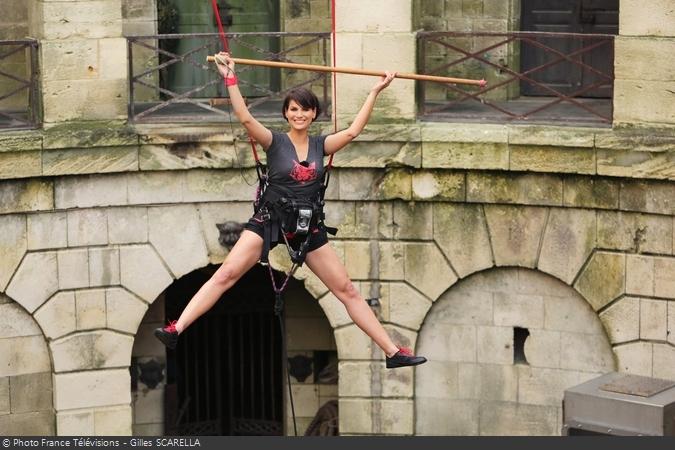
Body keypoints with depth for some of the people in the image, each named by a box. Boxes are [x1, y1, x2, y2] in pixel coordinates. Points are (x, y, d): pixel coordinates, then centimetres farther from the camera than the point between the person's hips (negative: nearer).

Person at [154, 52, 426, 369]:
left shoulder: (320, 146, 6)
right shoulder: (275, 142, -5)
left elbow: (353, 130, 5)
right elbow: (245, 118, -19)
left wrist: (375, 92, 7)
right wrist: (230, 78, -27)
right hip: (269, 222, -3)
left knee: (346, 290, 5)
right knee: (225, 275, -17)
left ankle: (393, 352, 9)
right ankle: (176, 330, -24)